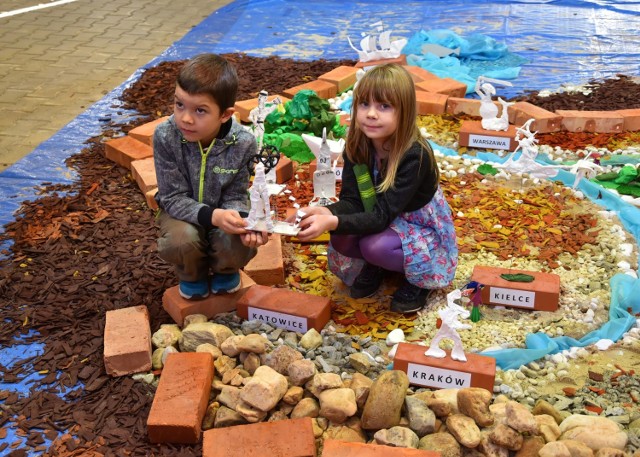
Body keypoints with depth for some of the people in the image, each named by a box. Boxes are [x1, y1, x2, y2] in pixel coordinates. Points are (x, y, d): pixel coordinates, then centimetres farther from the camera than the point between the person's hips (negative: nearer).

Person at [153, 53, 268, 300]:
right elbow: (174, 197, -22)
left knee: (237, 242, -28)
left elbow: (235, 196, -14)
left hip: (223, 210, 1)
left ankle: (225, 270, 12)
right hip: (182, 211, 0)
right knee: (181, 240, -31)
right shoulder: (165, 136, -27)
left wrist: (243, 221, -38)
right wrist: (212, 215, -40)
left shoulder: (243, 143, -25)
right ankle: (193, 275, 8)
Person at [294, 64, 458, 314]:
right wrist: (325, 212, -39)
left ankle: (418, 277, -2)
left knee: (375, 246, -33)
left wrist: (332, 222, -49)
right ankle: (375, 266, 9)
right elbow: (352, 201, -16)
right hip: (385, 221, 5)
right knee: (341, 239, -24)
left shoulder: (415, 155, -32)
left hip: (421, 228, -5)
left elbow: (381, 216, -35)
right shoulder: (357, 146, -15)